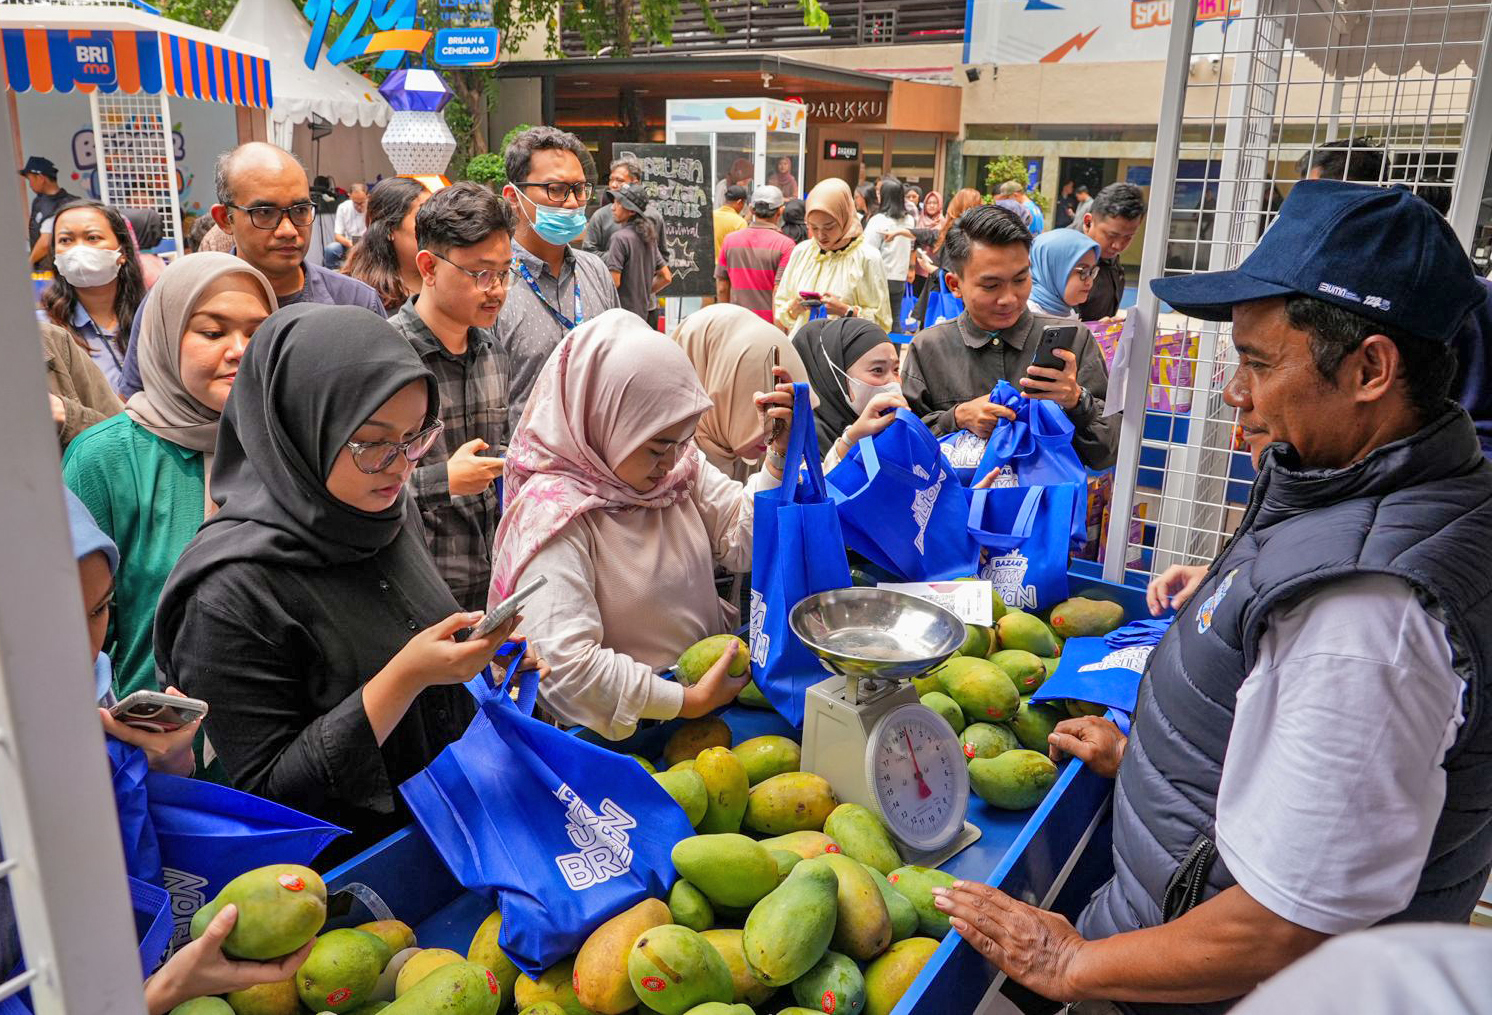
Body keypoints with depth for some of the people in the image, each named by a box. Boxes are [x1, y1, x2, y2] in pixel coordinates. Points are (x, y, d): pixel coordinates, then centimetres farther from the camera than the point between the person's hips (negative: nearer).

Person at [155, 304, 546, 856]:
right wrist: (404, 678, -25)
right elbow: (266, 790, -16)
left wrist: (477, 652, -3)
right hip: (348, 867, -6)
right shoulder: (233, 590, -21)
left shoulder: (386, 509, -1)